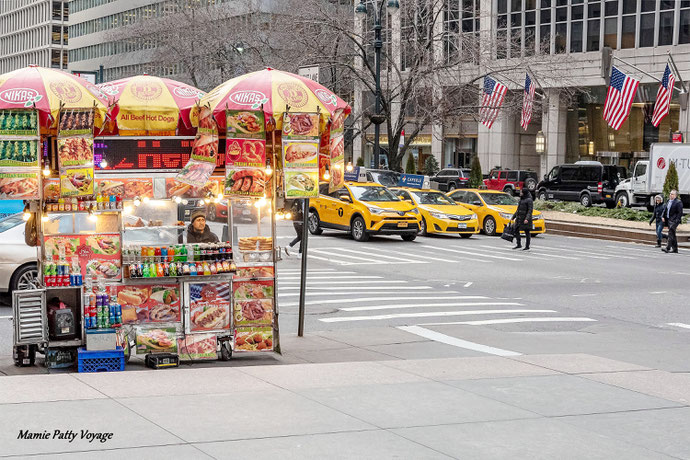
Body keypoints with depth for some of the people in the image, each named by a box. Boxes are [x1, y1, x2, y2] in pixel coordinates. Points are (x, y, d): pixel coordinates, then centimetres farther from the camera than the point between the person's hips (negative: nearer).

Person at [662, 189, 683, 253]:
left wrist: (677, 221, -19)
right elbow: (666, 210, 23)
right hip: (668, 220, 9)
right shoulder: (669, 201, 15)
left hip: (674, 221, -9)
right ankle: (675, 249, 21)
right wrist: (663, 217, 9)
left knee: (671, 234, -15)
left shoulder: (678, 202, -10)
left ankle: (667, 248, -21)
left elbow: (680, 213, -13)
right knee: (672, 234, 13)